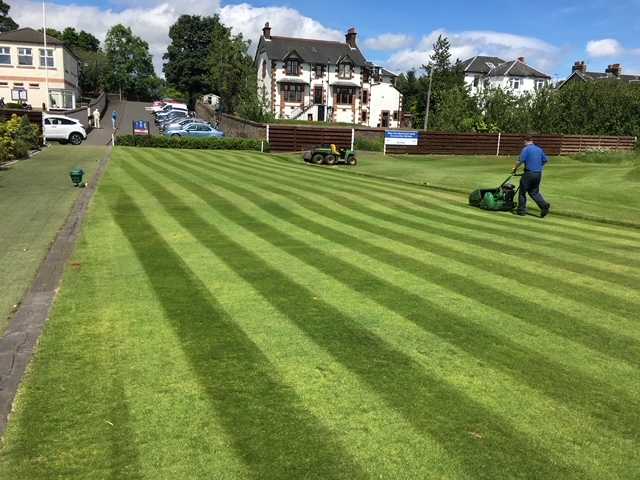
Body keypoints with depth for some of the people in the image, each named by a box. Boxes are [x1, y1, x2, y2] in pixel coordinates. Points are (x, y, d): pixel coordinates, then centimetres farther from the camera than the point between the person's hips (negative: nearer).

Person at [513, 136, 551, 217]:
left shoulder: (526, 149, -8)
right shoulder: (539, 149, 13)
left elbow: (520, 160, -17)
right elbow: (545, 160, 18)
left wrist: (515, 168, -3)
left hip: (529, 173, -6)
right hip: (538, 174, 6)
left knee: (522, 191, 7)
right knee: (534, 192, 16)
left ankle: (521, 210, 12)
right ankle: (544, 205, -3)